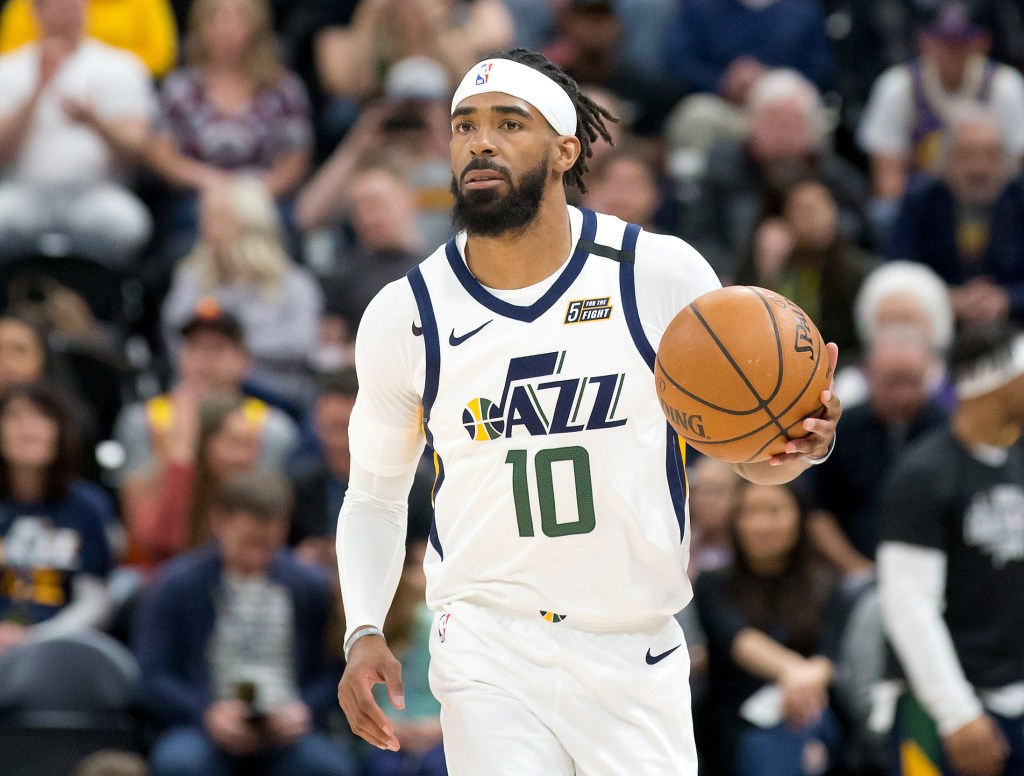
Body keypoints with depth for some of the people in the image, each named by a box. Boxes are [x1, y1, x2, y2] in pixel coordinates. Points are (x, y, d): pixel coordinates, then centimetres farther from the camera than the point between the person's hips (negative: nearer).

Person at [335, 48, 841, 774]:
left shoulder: (661, 274, -5)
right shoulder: (405, 316, -2)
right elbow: (375, 496, 11)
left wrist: (800, 444, -19)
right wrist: (364, 632, -3)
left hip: (638, 656, 1)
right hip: (489, 652, -1)